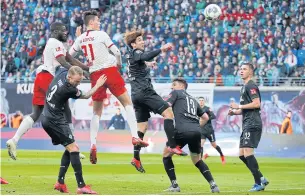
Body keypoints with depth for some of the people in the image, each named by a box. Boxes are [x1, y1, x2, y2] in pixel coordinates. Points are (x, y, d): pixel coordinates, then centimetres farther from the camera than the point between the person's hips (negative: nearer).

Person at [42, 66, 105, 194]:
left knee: (69, 149, 14)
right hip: (56, 120, -10)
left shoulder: (63, 72, 0)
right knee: (74, 149, -13)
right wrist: (97, 85, 3)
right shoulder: (68, 89, -23)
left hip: (47, 119, 10)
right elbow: (86, 96, -6)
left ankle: (60, 182, 9)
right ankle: (81, 186, -20)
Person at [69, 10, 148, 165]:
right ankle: (135, 136, -7)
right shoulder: (101, 35, -5)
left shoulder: (80, 39, 8)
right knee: (127, 103, 6)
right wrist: (119, 64, 12)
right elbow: (116, 52, -6)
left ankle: (93, 145, -1)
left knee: (97, 112, 13)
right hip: (109, 70, -4)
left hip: (94, 75, 4)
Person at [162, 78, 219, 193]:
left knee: (166, 154, 13)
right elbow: (205, 117, 32)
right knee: (197, 160, 22)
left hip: (182, 130, -6)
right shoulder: (193, 100, 30)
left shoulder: (176, 93, 14)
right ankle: (213, 185, 8)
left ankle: (174, 185, 5)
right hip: (196, 131, 6)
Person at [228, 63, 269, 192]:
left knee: (247, 152, -15)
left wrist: (239, 106, -16)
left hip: (252, 124, -11)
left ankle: (259, 183, -12)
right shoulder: (244, 87, 22)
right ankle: (261, 179, 13)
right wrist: (235, 112, 14)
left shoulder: (251, 86, -8)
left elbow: (256, 104, -20)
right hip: (247, 125, 11)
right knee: (242, 154, 9)